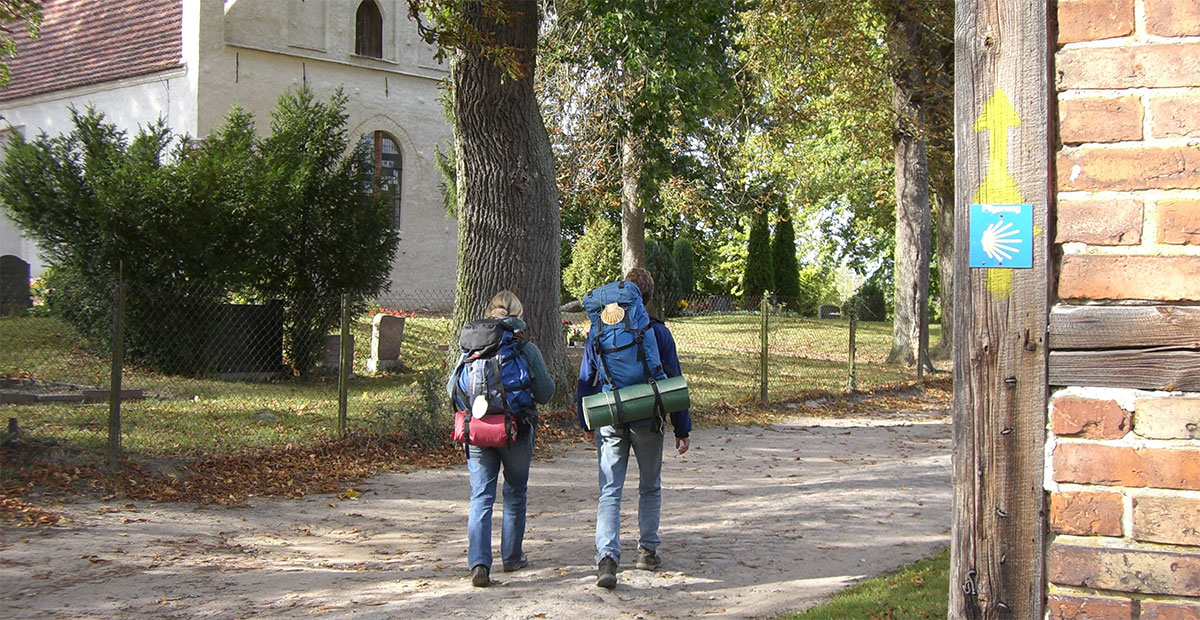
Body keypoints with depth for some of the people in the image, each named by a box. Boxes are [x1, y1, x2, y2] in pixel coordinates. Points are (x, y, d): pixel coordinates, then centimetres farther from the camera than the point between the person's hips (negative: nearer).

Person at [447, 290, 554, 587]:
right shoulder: (527, 350, -5)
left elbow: (452, 388, 4)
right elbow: (544, 394, -3)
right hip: (516, 431, -1)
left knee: (481, 497, 2)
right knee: (515, 494, 17)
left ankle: (479, 563, -12)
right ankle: (511, 557, 26)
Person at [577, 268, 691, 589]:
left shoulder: (599, 331, 2)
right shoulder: (658, 332, -4)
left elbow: (585, 380, 7)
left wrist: (586, 423, 17)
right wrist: (682, 429, 4)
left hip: (609, 422, 1)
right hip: (648, 422, -1)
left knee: (609, 492, 0)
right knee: (650, 489, 17)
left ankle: (607, 558, -15)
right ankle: (648, 551, 24)